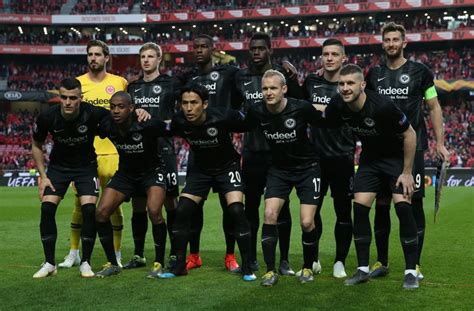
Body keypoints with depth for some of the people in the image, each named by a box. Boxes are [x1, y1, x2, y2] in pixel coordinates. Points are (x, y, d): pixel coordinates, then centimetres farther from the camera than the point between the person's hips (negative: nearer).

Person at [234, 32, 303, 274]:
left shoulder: (282, 73, -3)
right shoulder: (241, 77, 7)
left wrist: (294, 80, -19)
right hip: (252, 151, 3)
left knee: (281, 206, 3)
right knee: (251, 205, 9)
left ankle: (284, 260, 11)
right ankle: (251, 258, 20)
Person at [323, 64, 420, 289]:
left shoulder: (382, 106, -31)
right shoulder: (338, 106, -17)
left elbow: (410, 135, -20)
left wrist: (407, 172, -18)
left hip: (397, 157, -5)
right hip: (369, 159, 5)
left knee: (403, 207, -16)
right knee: (359, 208, -5)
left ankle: (411, 271, -6)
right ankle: (363, 269, 6)